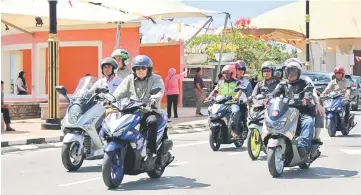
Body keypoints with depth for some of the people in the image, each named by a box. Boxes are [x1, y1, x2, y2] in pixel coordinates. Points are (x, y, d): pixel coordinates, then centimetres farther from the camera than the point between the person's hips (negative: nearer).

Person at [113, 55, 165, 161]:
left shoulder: (156, 79, 5)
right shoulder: (129, 79, 16)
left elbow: (158, 92, -14)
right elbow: (119, 93, 5)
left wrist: (153, 101, -37)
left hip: (151, 112, -4)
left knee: (152, 122, -37)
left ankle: (151, 151, -33)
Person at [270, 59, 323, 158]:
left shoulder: (304, 83, 14)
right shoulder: (283, 85, 21)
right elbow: (274, 93, 5)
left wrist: (317, 103, -26)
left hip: (303, 113, -3)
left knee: (308, 122, -34)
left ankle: (303, 145, -47)